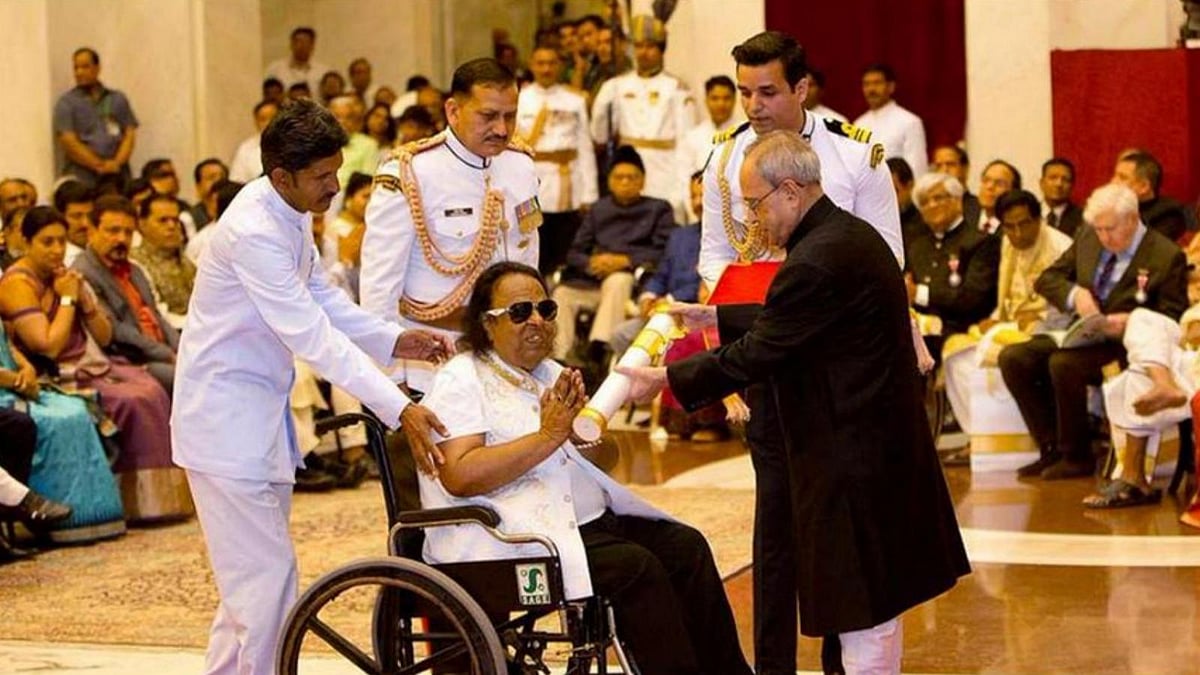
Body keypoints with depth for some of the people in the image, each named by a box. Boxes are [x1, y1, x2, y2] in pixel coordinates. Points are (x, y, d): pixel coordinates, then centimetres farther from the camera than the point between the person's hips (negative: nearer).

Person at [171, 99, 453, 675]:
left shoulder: (292, 212, 4)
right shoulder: (254, 232, -26)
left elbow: (321, 295, 15)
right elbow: (313, 337, -30)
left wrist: (392, 340, 0)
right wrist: (398, 409, -32)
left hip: (262, 410, 10)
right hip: (228, 416, -10)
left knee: (252, 573, 17)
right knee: (267, 578, -9)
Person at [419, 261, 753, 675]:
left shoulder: (552, 375, 19)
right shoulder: (460, 381, -4)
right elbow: (460, 477, -18)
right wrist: (547, 436, -18)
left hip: (593, 519, 8)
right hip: (522, 535, -8)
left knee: (686, 547, -10)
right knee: (636, 567, -25)